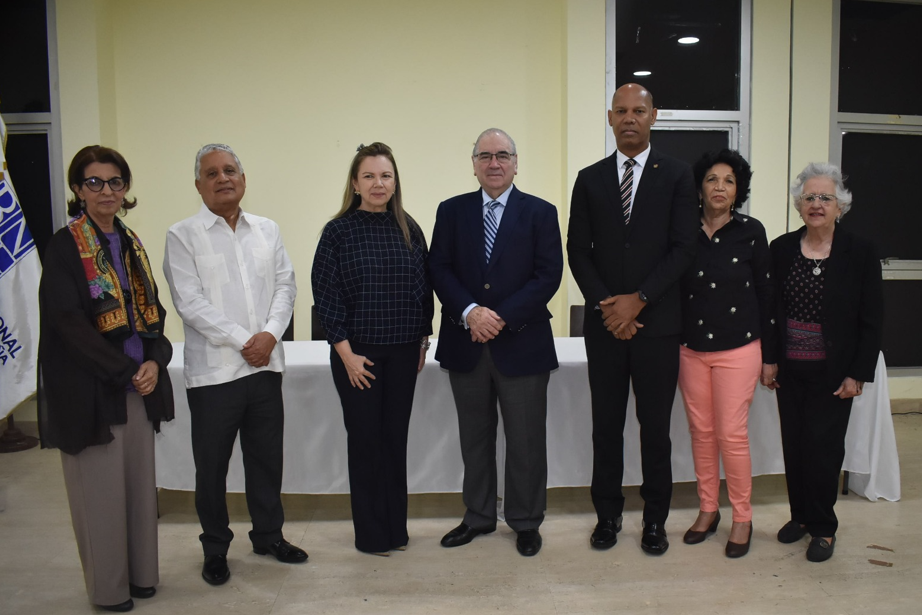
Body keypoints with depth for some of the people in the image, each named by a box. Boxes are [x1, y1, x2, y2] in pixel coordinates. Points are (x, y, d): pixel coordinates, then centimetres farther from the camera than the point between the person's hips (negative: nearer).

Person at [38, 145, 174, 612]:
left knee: (140, 482, 12)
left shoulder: (130, 243, 11)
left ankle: (141, 574, 28)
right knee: (100, 487, 5)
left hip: (138, 385, 6)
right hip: (91, 388, -6)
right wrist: (125, 371, -15)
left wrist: (154, 361, -6)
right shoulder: (65, 246, -7)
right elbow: (67, 321, -15)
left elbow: (153, 312, 12)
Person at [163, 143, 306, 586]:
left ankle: (268, 535, 32)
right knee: (212, 465, 8)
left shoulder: (267, 230, 10)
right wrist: (243, 340, -13)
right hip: (213, 371, -3)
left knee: (266, 457, 14)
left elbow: (285, 285, 5)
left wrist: (270, 334, -11)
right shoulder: (182, 236, -3)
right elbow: (190, 302, -11)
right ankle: (215, 549, 26)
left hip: (265, 366, 4)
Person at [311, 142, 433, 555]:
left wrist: (423, 341, 7)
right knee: (365, 440, 6)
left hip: (403, 352, 3)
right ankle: (371, 534, 21)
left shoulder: (408, 229, 5)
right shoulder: (339, 231, -5)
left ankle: (397, 528, 26)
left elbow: (424, 287, 9)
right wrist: (346, 353, -11)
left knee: (396, 437, 11)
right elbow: (326, 294, -7)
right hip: (357, 353, -3)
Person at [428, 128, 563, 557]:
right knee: (474, 437, 14)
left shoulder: (541, 213, 1)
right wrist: (470, 312, -16)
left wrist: (502, 317, -15)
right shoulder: (452, 211, 7)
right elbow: (439, 269, 0)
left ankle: (526, 521, 24)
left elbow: (548, 275, -7)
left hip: (522, 343, -2)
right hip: (465, 344, 2)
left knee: (526, 440, 7)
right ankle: (478, 516, 30)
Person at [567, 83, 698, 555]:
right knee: (606, 425, 9)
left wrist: (637, 300, -12)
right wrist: (605, 305, -8)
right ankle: (607, 514, 23)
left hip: (656, 322, -1)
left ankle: (655, 519, 21)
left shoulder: (676, 176, 3)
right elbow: (578, 251, 4)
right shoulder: (589, 179, 8)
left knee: (656, 426, 6)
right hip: (604, 322, 2)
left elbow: (683, 248, -4)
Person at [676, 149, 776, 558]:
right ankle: (708, 510, 25)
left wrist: (770, 356, 0)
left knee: (732, 434, -2)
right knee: (701, 432, 10)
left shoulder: (750, 231, -2)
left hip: (738, 349, -2)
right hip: (691, 349, 3)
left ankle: (742, 519, 15)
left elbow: (766, 293, 1)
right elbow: (673, 290, 7)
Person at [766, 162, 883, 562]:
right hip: (790, 370, 3)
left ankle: (823, 527, 18)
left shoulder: (860, 253, -4)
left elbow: (872, 320, -3)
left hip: (833, 373, -3)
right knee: (793, 443, 10)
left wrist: (857, 375, -7)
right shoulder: (781, 250, 3)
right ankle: (800, 514, 28)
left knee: (823, 446, 0)